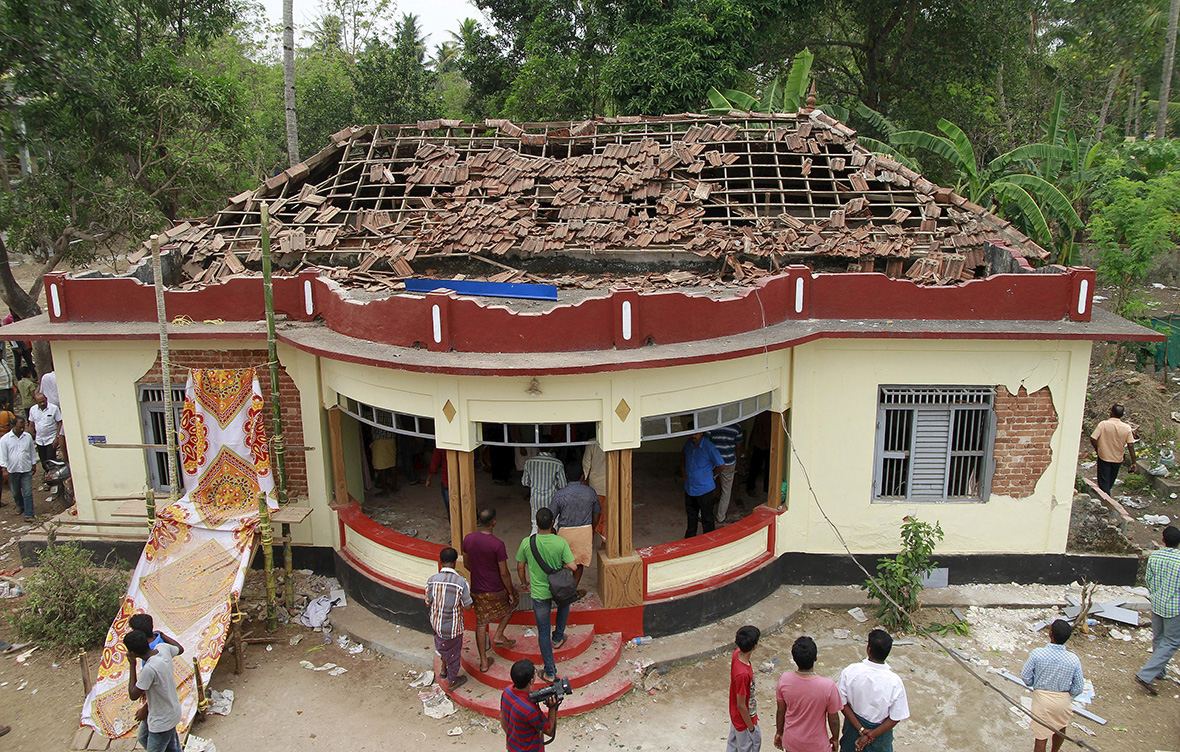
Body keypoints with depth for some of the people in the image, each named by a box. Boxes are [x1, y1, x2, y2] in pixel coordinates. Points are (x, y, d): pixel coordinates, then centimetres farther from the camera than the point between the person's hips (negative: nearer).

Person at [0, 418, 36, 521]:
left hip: (26, 470, 0)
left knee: (28, 493, -5)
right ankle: (20, 506, 44)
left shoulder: (28, 437, 4)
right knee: (15, 492, 17)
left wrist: (34, 465, 16)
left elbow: (32, 452, 14)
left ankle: (28, 515, -4)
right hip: (12, 470, 0)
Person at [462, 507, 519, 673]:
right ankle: (499, 635, 26)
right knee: (514, 601, 28)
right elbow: (504, 573, -18)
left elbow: (466, 564, 7)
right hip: (496, 591, -4)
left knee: (481, 624, 17)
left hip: (477, 590, 4)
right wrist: (510, 592, -3)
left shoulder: (468, 539, -9)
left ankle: (484, 662, 25)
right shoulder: (497, 544, -25)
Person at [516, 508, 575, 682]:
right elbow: (572, 567, -18)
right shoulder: (561, 542, -17)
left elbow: (520, 567, -3)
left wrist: (524, 583, 16)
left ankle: (550, 672, 14)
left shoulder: (527, 542, -15)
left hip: (538, 593, -1)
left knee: (543, 632, 9)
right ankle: (558, 638, 46)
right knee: (564, 603, 37)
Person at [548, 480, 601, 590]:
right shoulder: (590, 492, -6)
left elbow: (551, 517, -8)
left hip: (565, 532, -1)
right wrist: (592, 529, 22)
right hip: (585, 530, 1)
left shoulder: (559, 495, -13)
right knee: (579, 562, 16)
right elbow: (597, 514, 6)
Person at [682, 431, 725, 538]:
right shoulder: (689, 443, -4)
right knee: (691, 514, 23)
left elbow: (721, 465, -12)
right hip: (689, 487, 6)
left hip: (704, 488, -6)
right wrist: (682, 468, 10)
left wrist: (710, 475, -1)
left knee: (707, 517, 7)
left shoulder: (709, 448, -23)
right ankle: (690, 537, 41)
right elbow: (683, 453, 20)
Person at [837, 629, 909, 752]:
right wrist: (871, 735, -14)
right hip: (880, 729, -1)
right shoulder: (895, 682, -27)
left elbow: (842, 703, -17)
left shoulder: (849, 672, -26)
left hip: (853, 725, 1)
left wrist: (861, 730, -12)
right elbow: (896, 718, -19)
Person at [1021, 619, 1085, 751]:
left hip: (1041, 697, -3)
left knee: (1041, 736, 10)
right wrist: (1068, 695, 15)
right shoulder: (1073, 660, -16)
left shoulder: (1037, 654, -21)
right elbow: (1079, 687, -6)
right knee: (1060, 729, 30)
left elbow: (1025, 677, -9)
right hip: (1063, 700, 3)